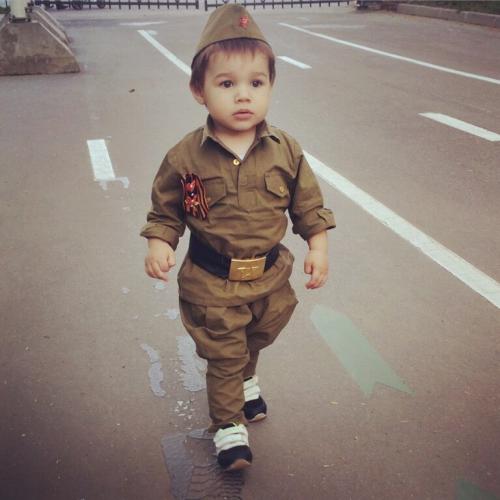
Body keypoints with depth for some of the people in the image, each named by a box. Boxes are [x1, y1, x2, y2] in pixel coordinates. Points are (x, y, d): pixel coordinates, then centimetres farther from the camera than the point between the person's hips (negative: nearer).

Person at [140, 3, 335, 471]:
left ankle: (246, 378, 59)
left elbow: (308, 202, 2)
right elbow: (165, 209, -2)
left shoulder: (286, 151, -10)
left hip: (270, 275, 3)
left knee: (256, 340, 26)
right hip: (211, 282, -3)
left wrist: (318, 245, -4)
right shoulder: (185, 157, -15)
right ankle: (228, 425, 31)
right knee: (224, 355, 8)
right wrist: (159, 244, -17)